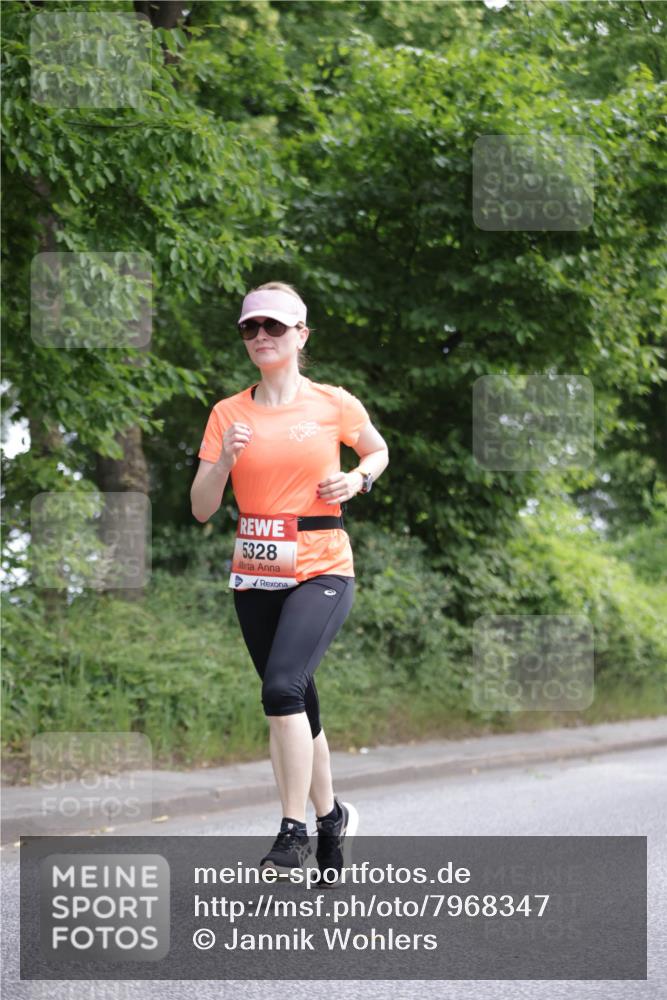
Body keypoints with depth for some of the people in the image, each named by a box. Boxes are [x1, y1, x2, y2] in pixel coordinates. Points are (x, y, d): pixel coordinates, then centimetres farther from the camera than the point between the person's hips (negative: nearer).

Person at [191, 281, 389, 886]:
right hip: (255, 575, 4)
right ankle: (332, 816, 33)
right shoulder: (228, 414, 4)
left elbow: (379, 452, 19)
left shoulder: (334, 404, 0)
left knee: (283, 687, -24)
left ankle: (294, 831, -17)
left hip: (322, 570, -4)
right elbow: (202, 509, 2)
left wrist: (358, 479, -2)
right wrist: (224, 460, -16)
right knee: (297, 705, 11)